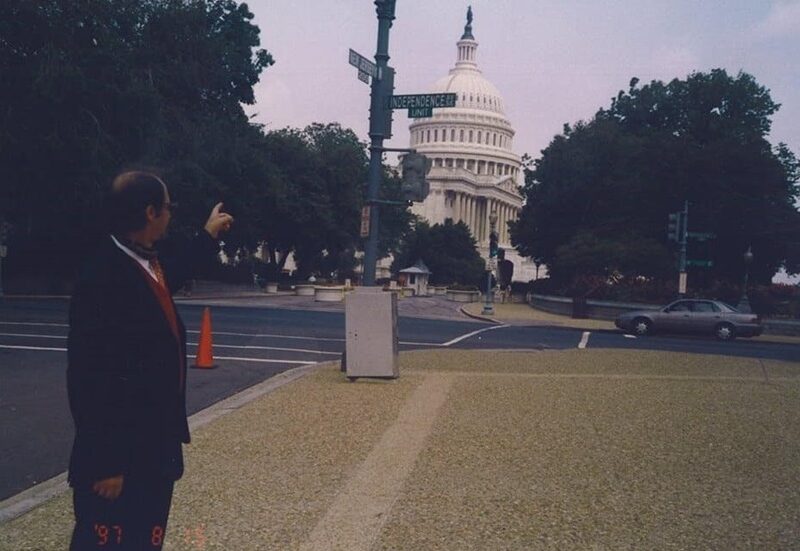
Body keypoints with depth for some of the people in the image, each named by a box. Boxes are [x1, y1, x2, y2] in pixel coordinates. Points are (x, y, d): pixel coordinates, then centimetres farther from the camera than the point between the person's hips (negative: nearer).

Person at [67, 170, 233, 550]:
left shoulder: (146, 264, 6)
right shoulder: (102, 279, -22)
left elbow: (171, 273, 34)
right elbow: (89, 379, -24)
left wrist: (209, 235, 45)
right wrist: (105, 464, -22)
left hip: (154, 449, 10)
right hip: (118, 459, -10)